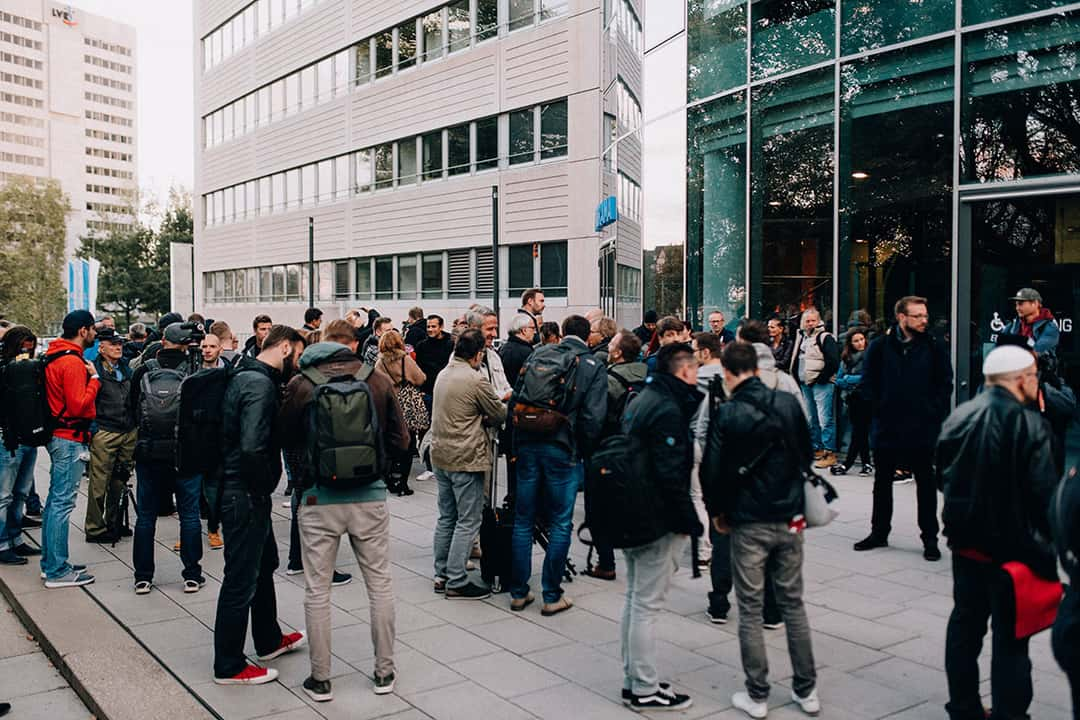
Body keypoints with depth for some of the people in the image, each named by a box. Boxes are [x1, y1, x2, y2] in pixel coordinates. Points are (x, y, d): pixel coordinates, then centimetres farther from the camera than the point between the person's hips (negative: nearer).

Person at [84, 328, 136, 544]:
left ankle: (112, 523, 24)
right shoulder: (93, 370, -7)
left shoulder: (127, 369, 15)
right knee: (99, 483, -2)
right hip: (104, 433, -6)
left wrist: (137, 424, 17)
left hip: (129, 432, 6)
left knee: (120, 481, 12)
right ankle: (95, 529, 7)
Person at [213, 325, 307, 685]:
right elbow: (252, 448, -31)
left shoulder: (246, 375, 10)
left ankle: (269, 640, 41)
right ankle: (228, 666, 16)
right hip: (245, 494, -11)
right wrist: (265, 486, -16)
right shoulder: (260, 384, -22)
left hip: (245, 492, 11)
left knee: (264, 564, 24)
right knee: (241, 578, 2)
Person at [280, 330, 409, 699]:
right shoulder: (378, 379, -5)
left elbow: (288, 440, 4)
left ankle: (320, 679, 19)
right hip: (370, 496, 1)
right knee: (380, 583, 14)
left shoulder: (301, 383, -7)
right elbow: (400, 440, 1)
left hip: (319, 499, -1)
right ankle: (384, 672, 23)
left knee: (317, 590, 11)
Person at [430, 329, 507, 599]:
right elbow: (499, 415, -6)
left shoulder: (443, 374, 10)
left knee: (446, 517, 16)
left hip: (440, 455, 9)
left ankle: (441, 574, 23)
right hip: (466, 459, -8)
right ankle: (457, 582, 2)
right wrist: (507, 402, 14)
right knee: (467, 521, -1)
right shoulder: (476, 379, -16)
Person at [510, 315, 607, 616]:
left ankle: (518, 592, 19)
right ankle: (552, 596, 12)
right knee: (560, 524, 7)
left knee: (523, 521, 11)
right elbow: (594, 416, -9)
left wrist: (516, 444, 13)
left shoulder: (537, 356, 8)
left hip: (527, 446, 3)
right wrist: (583, 451, 3)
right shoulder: (594, 366, -1)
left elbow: (515, 401, 6)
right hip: (563, 451, -3)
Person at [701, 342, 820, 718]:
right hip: (790, 519, 4)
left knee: (750, 610, 7)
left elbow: (713, 470, -11)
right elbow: (807, 454, 9)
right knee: (793, 604, 15)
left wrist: (718, 512, 5)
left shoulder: (727, 413, -12)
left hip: (748, 522, -4)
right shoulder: (788, 403, -2)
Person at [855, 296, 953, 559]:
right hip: (887, 427, 2)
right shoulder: (880, 347, -1)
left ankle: (930, 538, 15)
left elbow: (945, 384, 1)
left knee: (926, 484, 6)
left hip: (923, 429, -1)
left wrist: (932, 412, -6)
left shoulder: (935, 348, -2)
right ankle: (879, 532, 27)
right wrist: (879, 408, -3)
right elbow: (868, 382, 4)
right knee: (882, 482, 13)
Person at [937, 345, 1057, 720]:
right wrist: (1051, 539, -7)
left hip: (966, 541, 6)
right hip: (1012, 548, -6)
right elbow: (1044, 492, -20)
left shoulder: (958, 417, 0)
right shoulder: (1028, 424, -18)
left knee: (965, 624, 18)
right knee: (1010, 637, 5)